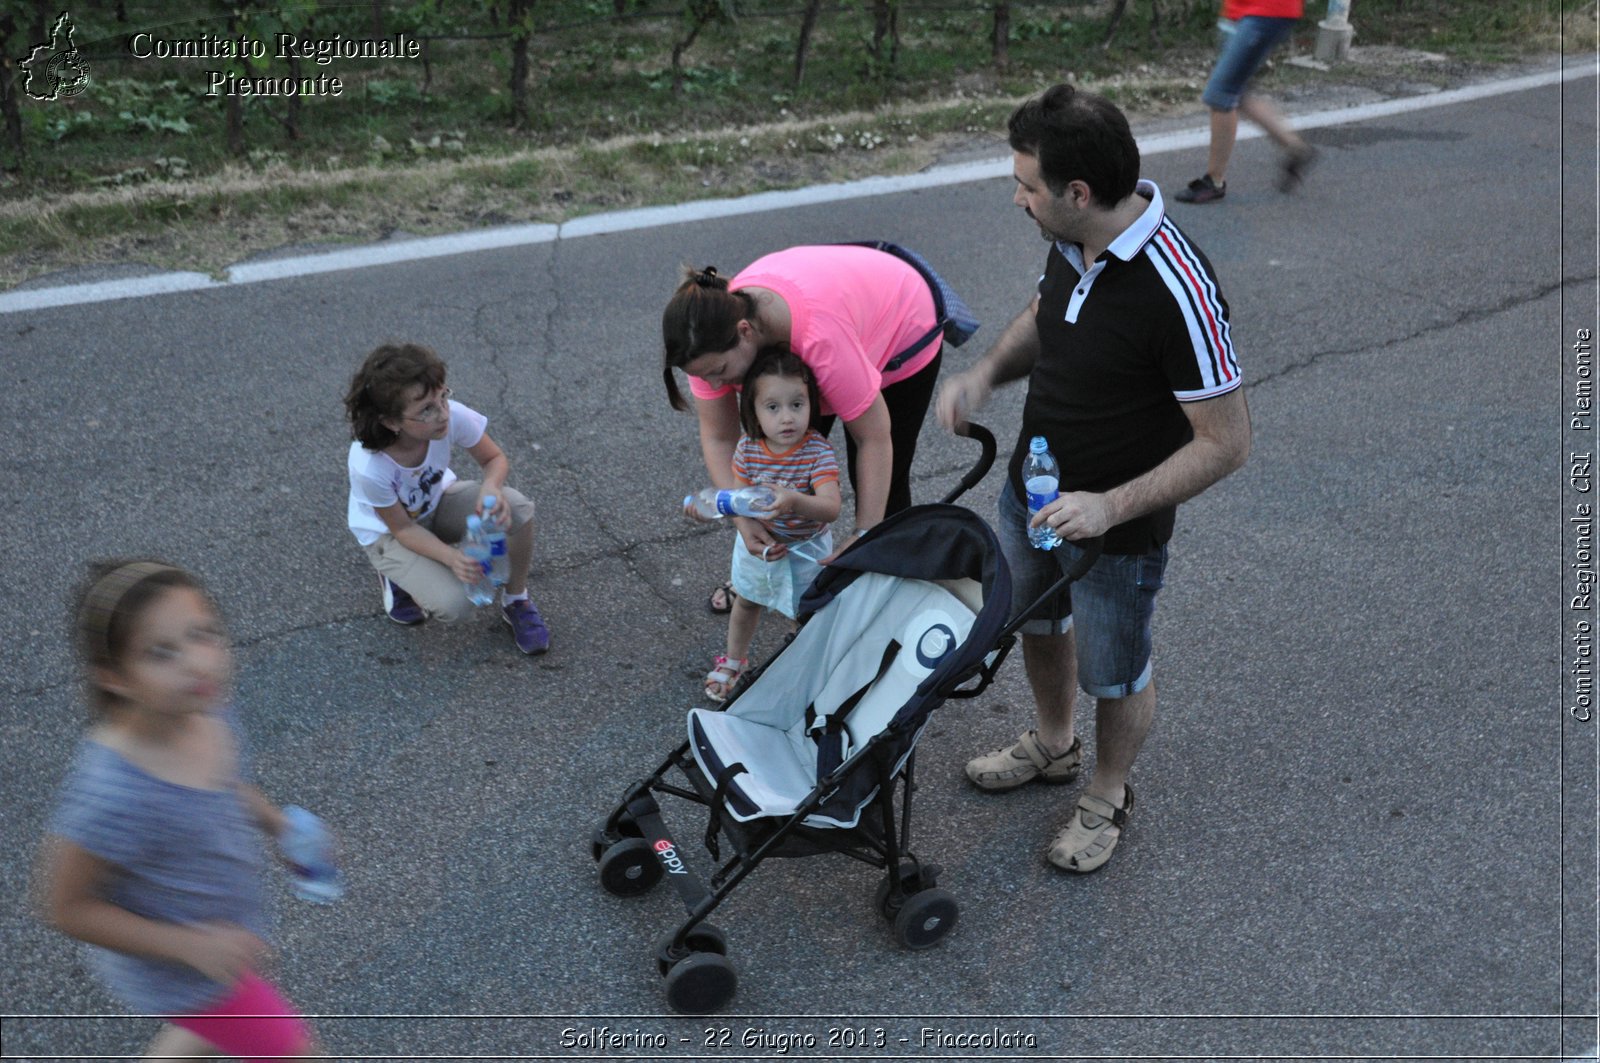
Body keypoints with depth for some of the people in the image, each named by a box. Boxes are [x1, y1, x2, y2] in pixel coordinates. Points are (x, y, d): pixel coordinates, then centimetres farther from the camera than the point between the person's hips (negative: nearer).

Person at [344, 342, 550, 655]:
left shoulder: (453, 415, -32)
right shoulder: (369, 467, -38)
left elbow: (495, 459, -13)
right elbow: (402, 528, -22)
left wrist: (491, 487, -37)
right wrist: (451, 557, -38)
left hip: (437, 501, 4)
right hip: (387, 530, -3)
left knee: (518, 508, -26)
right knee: (452, 603, -25)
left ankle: (516, 602, -1)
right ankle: (397, 577, 10)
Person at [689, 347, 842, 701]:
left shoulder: (818, 451, -31)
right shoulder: (748, 448, -20)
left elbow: (831, 508, -41)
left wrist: (794, 501, -60)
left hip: (805, 548, -4)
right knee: (746, 602, 26)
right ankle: (734, 661, 52)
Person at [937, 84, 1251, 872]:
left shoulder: (1177, 292, -33)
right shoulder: (1070, 242, -10)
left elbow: (1225, 442, -26)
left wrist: (1111, 507, -30)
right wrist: (987, 372, -8)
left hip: (1118, 529, -7)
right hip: (1031, 488, 8)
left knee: (1113, 676, 16)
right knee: (1037, 622, 28)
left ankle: (1106, 796, 44)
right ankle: (1052, 746, 56)